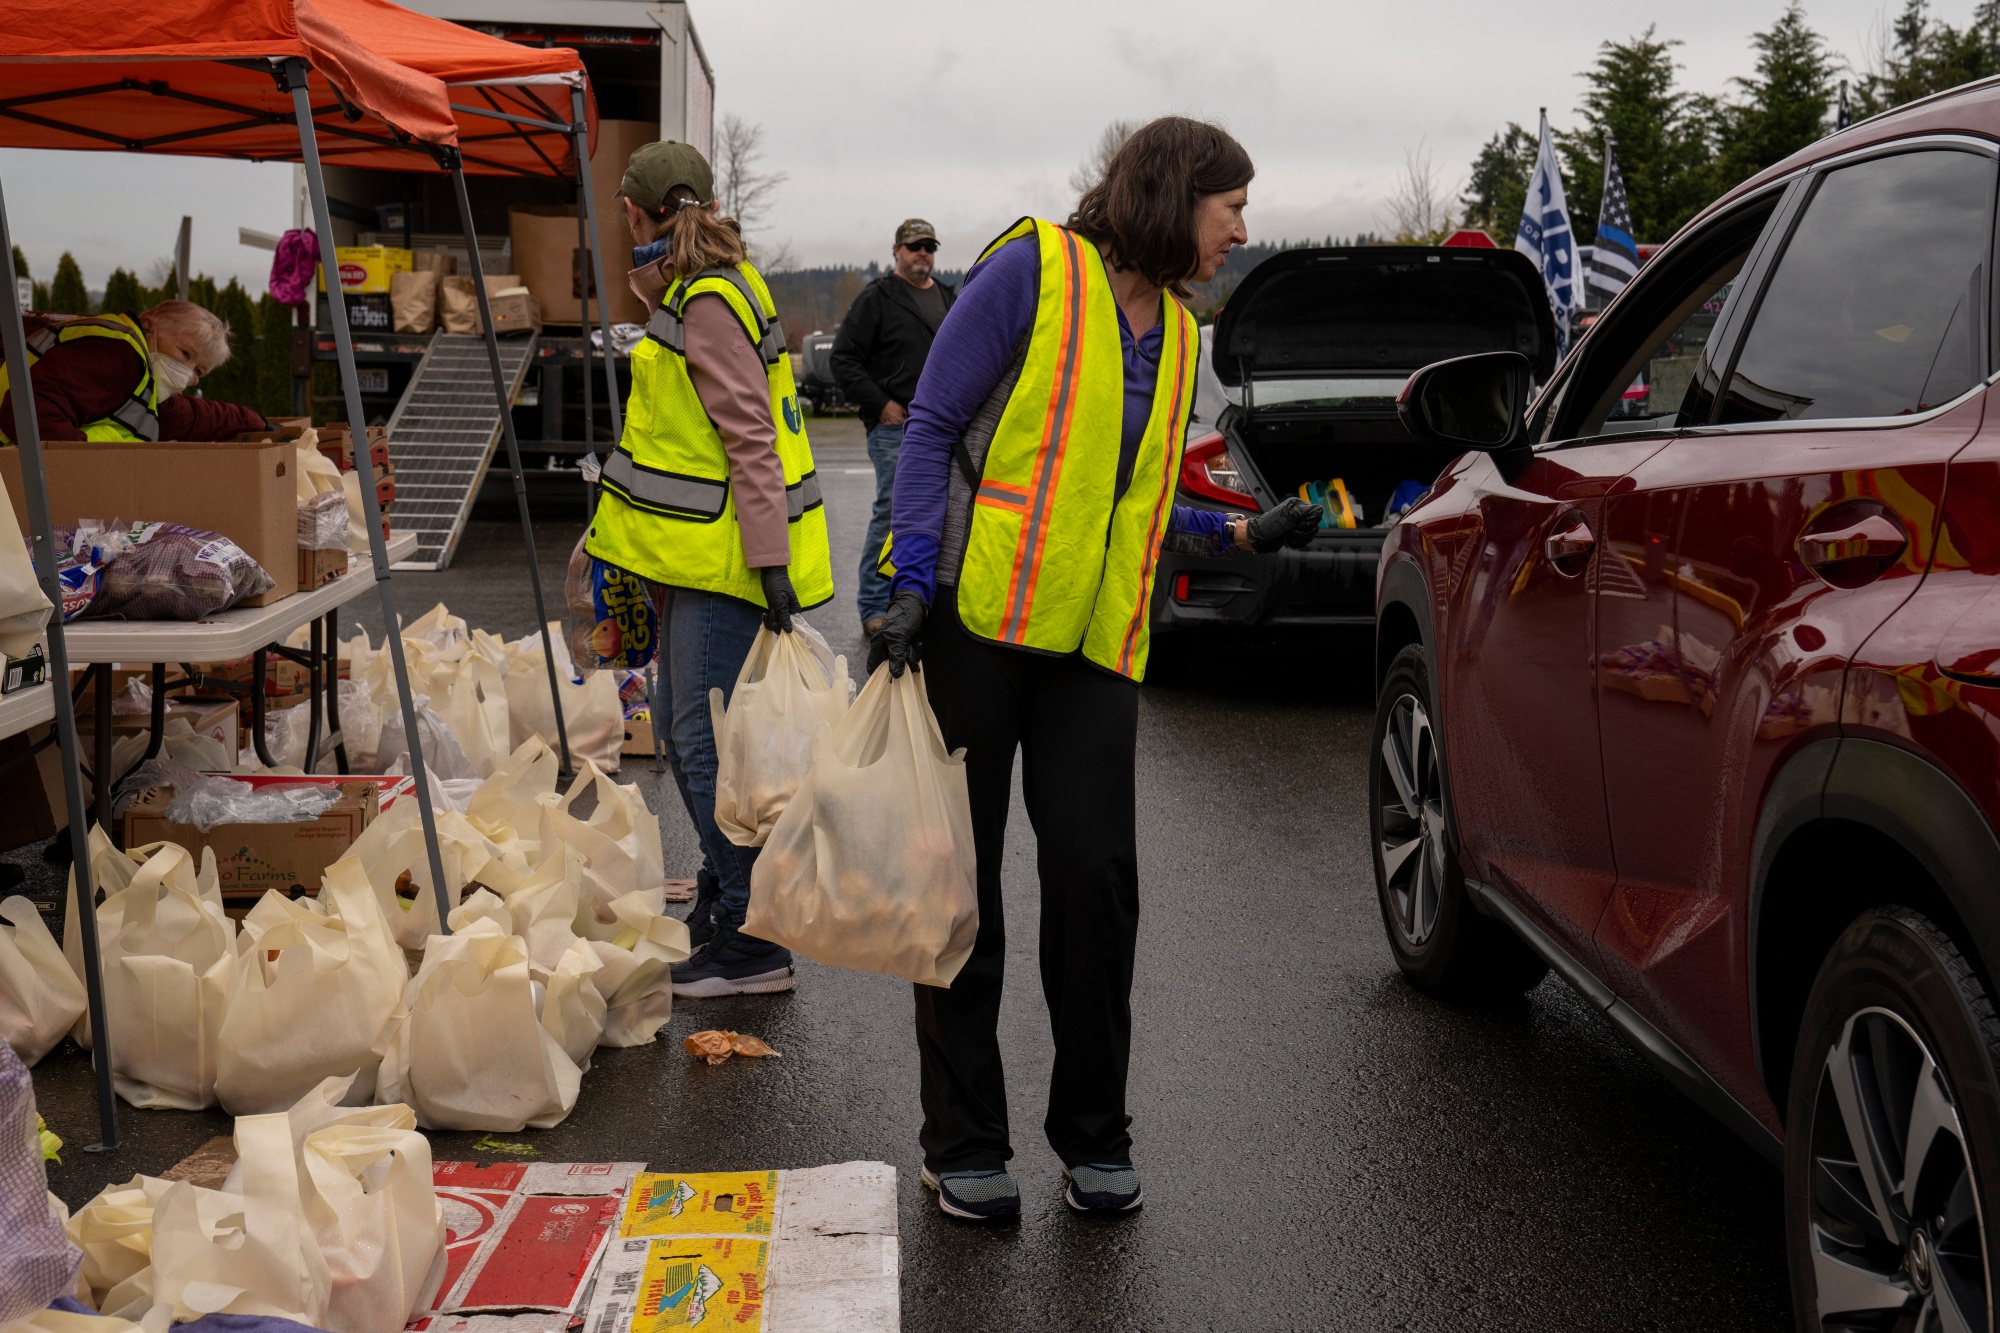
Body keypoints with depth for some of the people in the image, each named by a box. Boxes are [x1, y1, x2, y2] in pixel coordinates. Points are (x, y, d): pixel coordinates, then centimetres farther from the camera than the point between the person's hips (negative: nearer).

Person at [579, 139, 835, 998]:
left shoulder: (707, 304, -14)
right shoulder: (692, 295, 17)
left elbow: (750, 439, -21)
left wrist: (769, 559, -25)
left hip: (723, 567, -10)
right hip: (693, 555, 10)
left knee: (708, 743, -9)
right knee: (688, 738, 16)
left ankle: (754, 943, -4)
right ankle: (723, 899, 28)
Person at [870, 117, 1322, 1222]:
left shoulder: (1175, 332, 16)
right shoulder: (1033, 270, -4)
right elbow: (932, 427, -7)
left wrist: (1240, 533, 7)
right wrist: (915, 579, -15)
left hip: (1094, 644, 5)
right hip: (976, 620, -5)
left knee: (1094, 875, -2)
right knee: (961, 879, 2)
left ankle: (1094, 1136, 15)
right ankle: (963, 1145, 15)